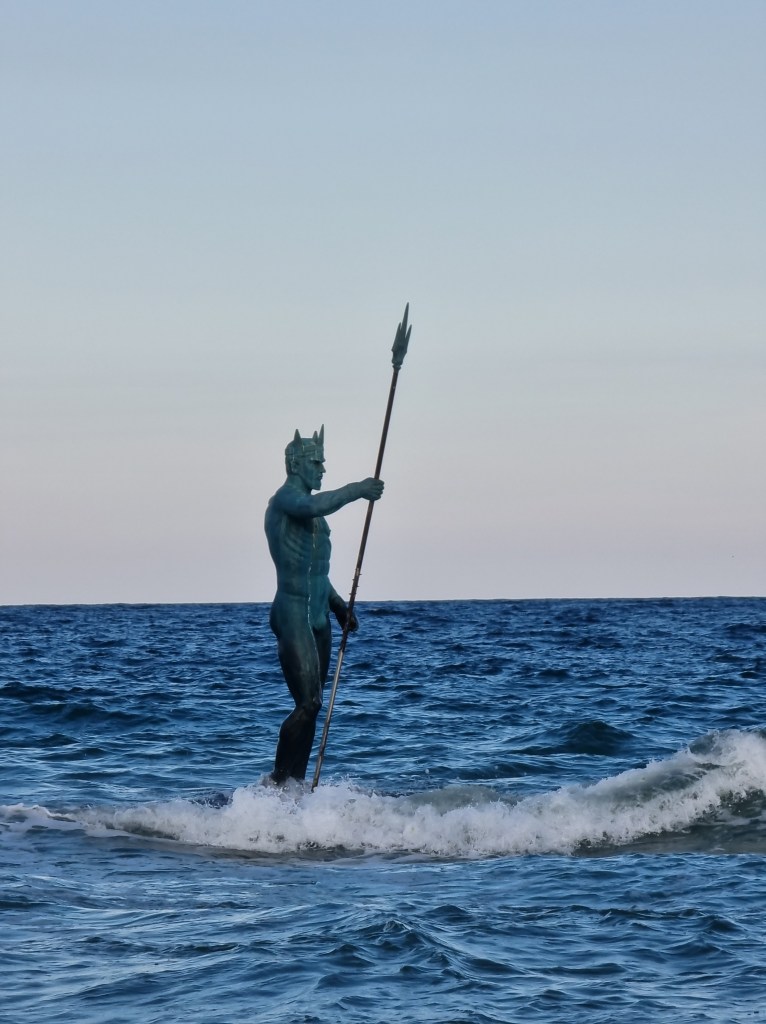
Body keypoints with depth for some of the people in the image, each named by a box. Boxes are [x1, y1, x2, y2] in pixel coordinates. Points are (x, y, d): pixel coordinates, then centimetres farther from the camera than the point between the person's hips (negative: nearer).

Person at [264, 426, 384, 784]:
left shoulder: (303, 503, 20)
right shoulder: (286, 497, -9)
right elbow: (315, 506, -34)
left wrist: (339, 606, 29)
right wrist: (358, 490, -26)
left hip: (317, 617, 10)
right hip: (294, 615, -10)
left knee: (312, 705, 7)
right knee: (308, 703, -15)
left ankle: (296, 781, 9)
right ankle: (278, 781, -10)